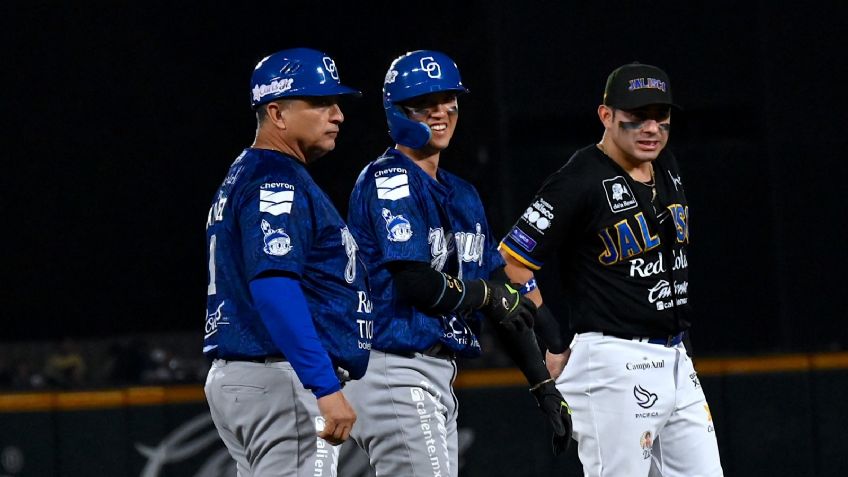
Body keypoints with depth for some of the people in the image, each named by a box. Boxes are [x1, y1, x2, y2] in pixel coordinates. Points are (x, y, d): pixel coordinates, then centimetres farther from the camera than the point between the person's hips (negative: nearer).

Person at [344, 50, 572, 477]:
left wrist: (544, 386, 13)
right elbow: (415, 282, -20)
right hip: (399, 372, -9)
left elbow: (507, 304, 18)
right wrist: (490, 296, -3)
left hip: (438, 376, 9)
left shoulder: (462, 196, 19)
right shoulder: (389, 180, -9)